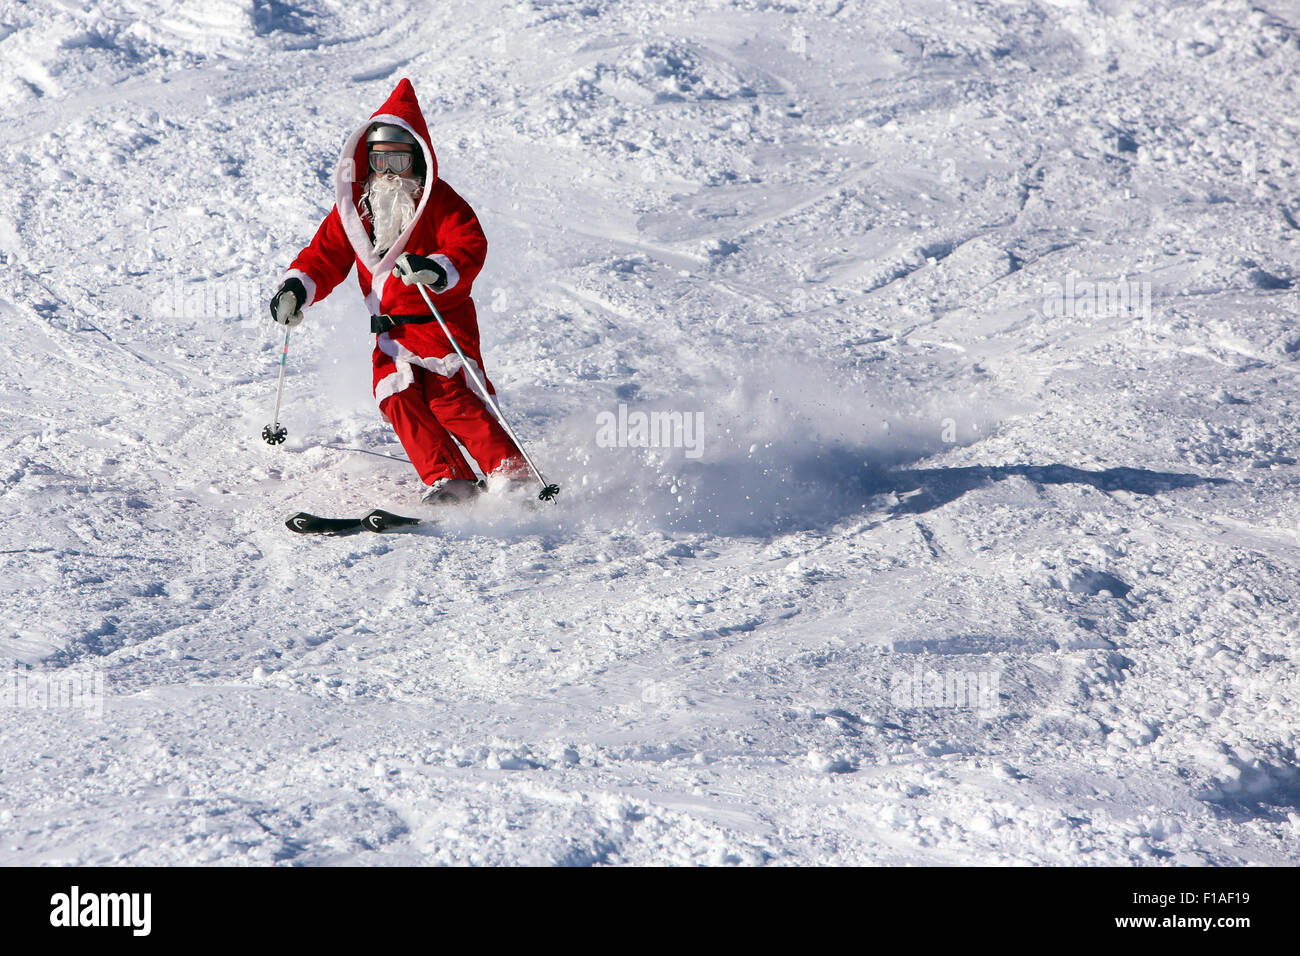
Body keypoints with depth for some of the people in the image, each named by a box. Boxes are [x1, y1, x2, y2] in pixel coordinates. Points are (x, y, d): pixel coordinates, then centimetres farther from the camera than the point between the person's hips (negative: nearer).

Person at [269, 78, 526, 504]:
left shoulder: (439, 202, -5)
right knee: (399, 397, -17)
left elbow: (470, 248, -18)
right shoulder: (354, 206, 11)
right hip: (391, 332, 5)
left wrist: (436, 269, -39)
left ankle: (511, 473, -21)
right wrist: (297, 287, -6)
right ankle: (449, 479, -18)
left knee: (449, 397, -22)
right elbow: (327, 253, 14)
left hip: (443, 321, -5)